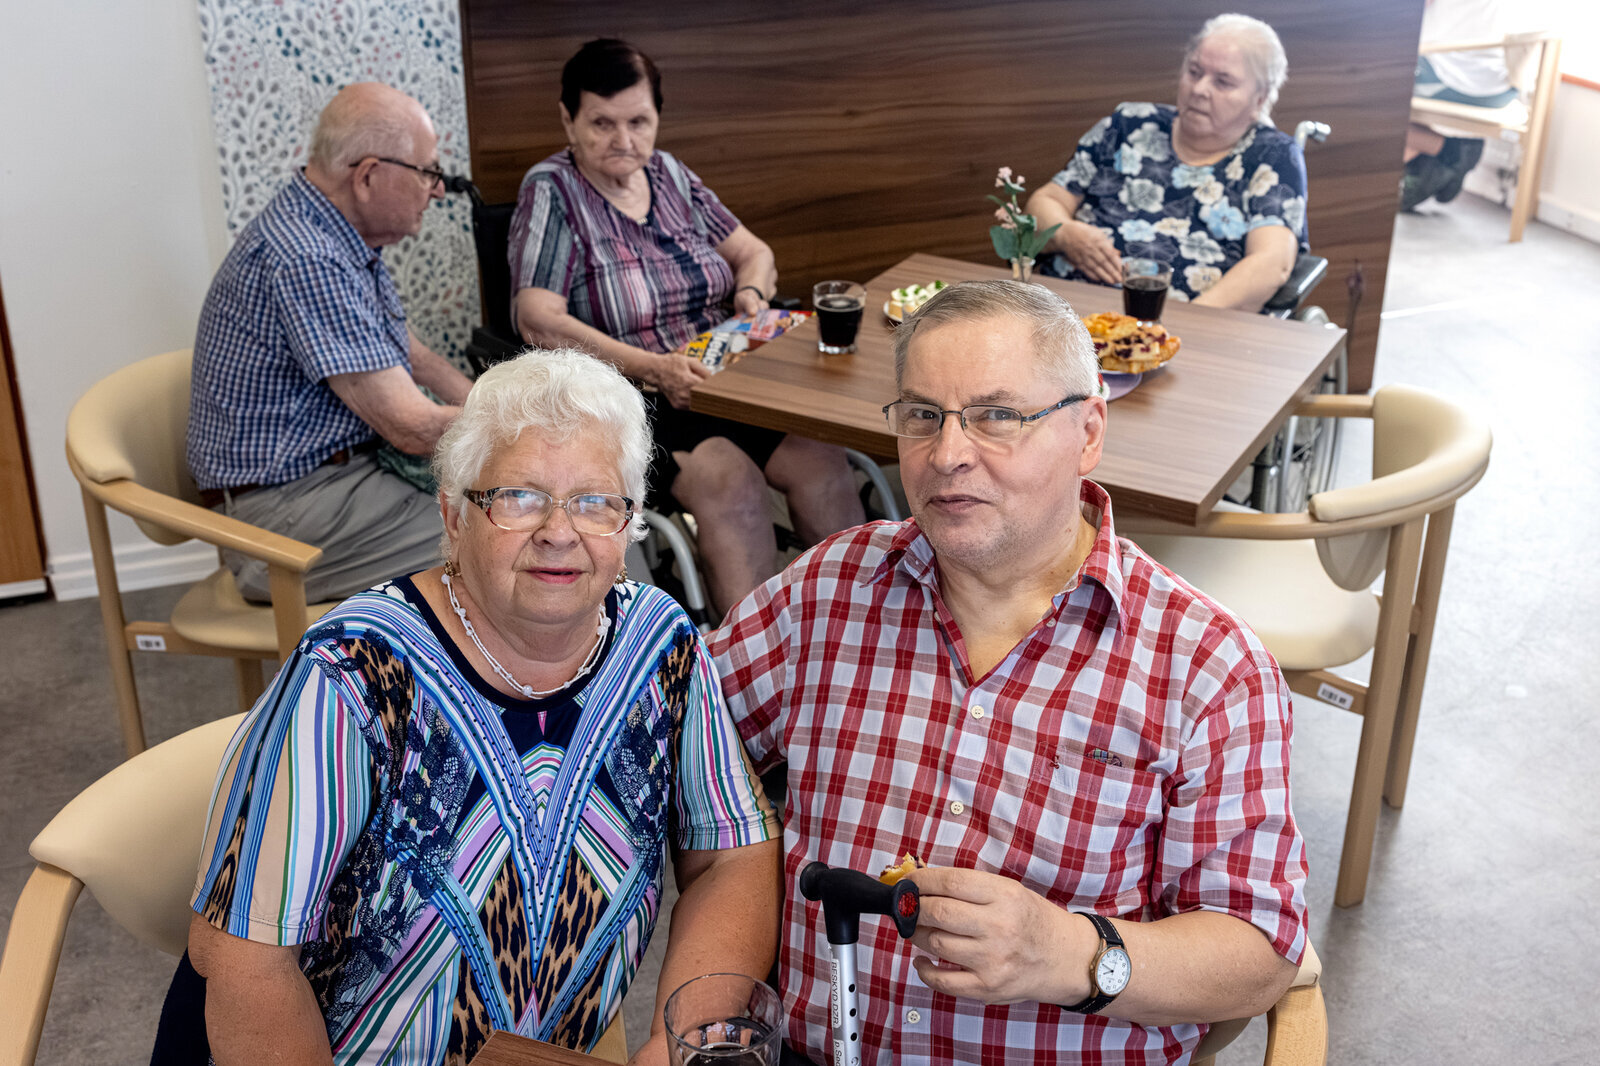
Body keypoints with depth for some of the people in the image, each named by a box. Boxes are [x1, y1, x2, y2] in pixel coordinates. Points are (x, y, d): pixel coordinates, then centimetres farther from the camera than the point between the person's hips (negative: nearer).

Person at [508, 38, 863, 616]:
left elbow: (752, 252, 22)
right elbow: (538, 320, -16)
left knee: (821, 459, -18)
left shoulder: (668, 174, 13)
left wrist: (751, 292, -4)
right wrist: (653, 367, -25)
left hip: (713, 386, 6)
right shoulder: (552, 191, -5)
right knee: (728, 476, -31)